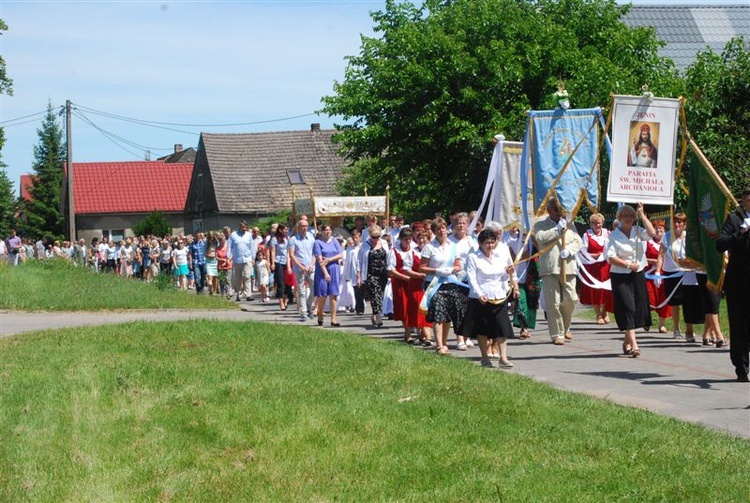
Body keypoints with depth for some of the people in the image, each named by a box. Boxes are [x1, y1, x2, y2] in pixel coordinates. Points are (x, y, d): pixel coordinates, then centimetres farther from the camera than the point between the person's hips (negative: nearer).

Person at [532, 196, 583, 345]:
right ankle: (557, 335, 1)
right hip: (549, 269, -3)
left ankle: (565, 329, 25)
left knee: (570, 300, 1)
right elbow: (540, 238, -9)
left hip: (568, 268, 3)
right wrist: (557, 230, -8)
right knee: (553, 303, -5)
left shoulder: (568, 224, 20)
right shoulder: (540, 225, 11)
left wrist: (569, 250, -7)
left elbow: (578, 241, 12)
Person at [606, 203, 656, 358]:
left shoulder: (638, 231, 7)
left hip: (638, 275, 4)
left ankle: (627, 342, 24)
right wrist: (628, 265, -13)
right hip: (620, 276, -4)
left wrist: (642, 215, -13)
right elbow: (611, 258, -8)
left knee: (638, 308, 7)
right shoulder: (614, 235, -3)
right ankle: (634, 345, -16)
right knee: (627, 308, -11)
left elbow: (651, 233, -13)